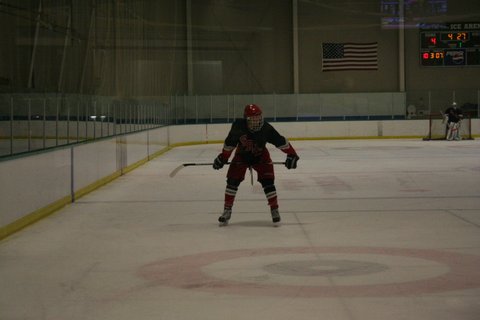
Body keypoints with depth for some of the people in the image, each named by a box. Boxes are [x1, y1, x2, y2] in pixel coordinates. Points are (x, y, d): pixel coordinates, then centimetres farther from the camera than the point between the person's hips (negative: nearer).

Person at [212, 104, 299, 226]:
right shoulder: (238, 126, -27)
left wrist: (291, 154, -25)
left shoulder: (266, 128, -29)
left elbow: (281, 141, -22)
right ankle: (227, 211, 8)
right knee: (232, 181, -5)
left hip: (260, 156, -1)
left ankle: (275, 210, 4)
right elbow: (229, 142, -11)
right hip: (241, 155, 1)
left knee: (268, 182, -11)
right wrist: (223, 157, -4)